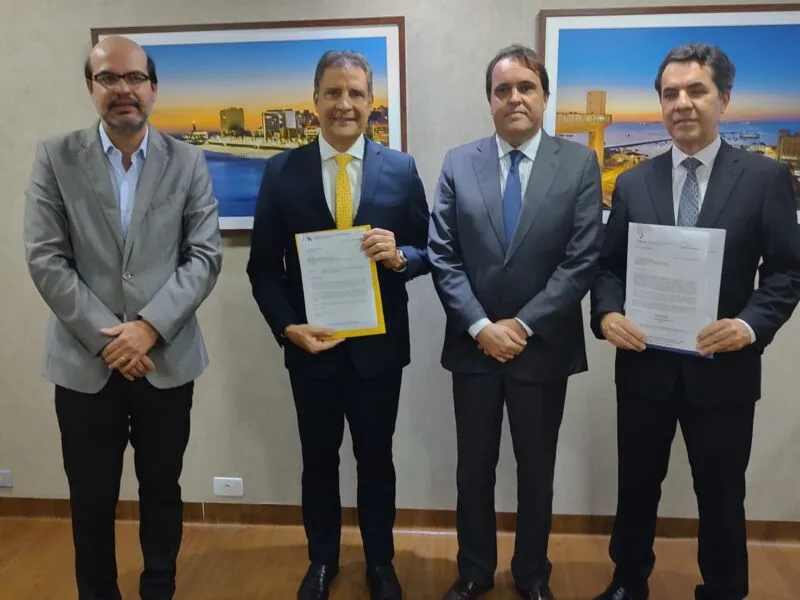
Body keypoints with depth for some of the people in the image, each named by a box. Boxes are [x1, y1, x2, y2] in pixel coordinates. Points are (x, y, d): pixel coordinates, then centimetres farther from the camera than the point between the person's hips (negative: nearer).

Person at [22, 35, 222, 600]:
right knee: (92, 500, 13)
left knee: (162, 491, 15)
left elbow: (206, 255, -4)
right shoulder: (55, 157, 1)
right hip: (85, 360, 0)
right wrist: (104, 336, -12)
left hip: (166, 358, 1)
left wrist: (150, 326, -15)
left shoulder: (188, 161, 2)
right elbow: (45, 259, -4)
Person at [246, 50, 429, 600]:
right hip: (311, 345, 0)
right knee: (319, 460, 17)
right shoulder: (282, 172, -3)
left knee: (377, 458, 16)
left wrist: (400, 256, -21)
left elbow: (428, 253, 1)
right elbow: (263, 265, -1)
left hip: (379, 346, 0)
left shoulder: (401, 169, -2)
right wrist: (288, 327, -13)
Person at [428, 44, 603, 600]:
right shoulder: (458, 163, 2)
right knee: (474, 468, 13)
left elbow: (583, 259, -8)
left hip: (544, 346, -1)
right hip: (474, 344, 1)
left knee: (537, 470, 15)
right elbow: (442, 257, -2)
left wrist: (524, 325, -13)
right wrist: (481, 326, -12)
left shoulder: (579, 163, -2)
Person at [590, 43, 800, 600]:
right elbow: (608, 267, 5)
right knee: (637, 486, 17)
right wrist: (608, 313, -14)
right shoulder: (633, 183, 5)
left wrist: (751, 325, -20)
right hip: (645, 363, 2)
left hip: (723, 367, -2)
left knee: (721, 495, 14)